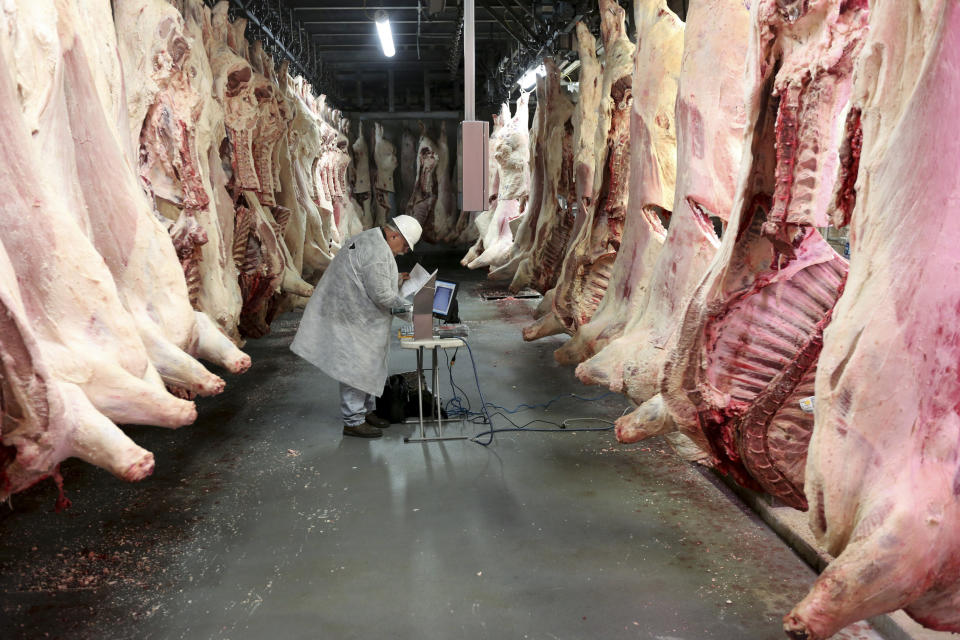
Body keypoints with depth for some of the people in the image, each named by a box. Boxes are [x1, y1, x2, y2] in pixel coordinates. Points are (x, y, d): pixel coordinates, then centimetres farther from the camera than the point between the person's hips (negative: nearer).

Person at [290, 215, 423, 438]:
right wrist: (406, 306, -8)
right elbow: (380, 295, -22)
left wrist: (394, 279, 16)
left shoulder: (366, 238, 12)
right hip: (353, 319, -11)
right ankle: (353, 421, 7)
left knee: (367, 366, 18)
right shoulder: (379, 252, -22)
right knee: (356, 367, -3)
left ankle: (366, 411, 30)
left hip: (353, 316, 11)